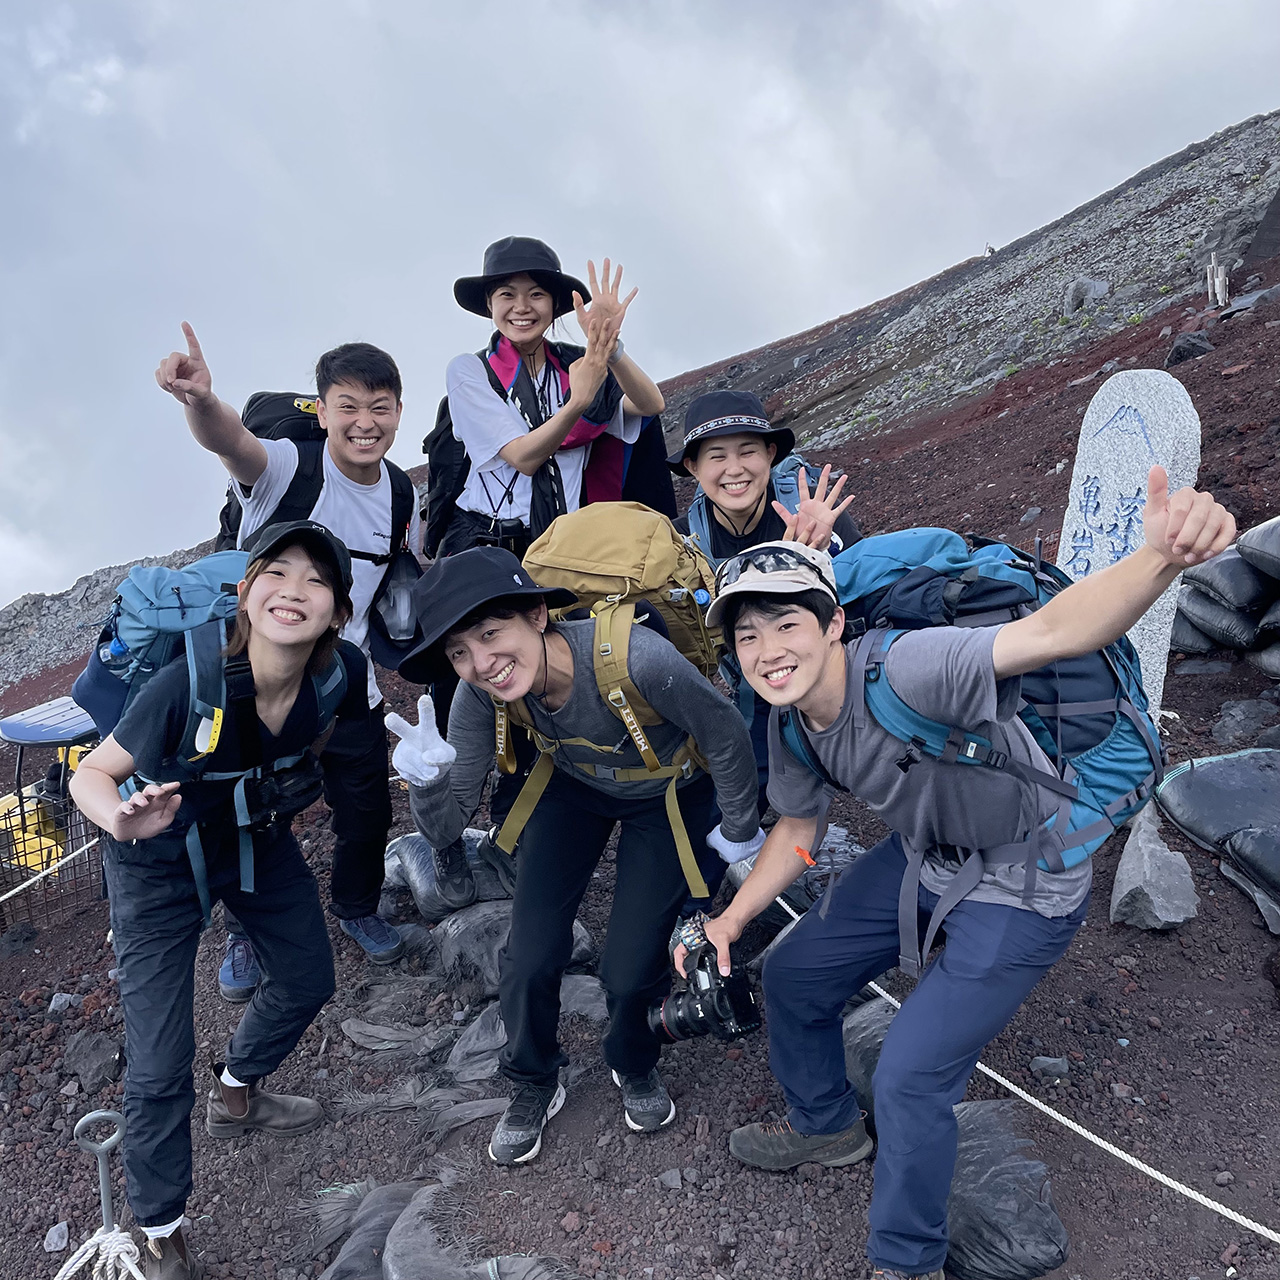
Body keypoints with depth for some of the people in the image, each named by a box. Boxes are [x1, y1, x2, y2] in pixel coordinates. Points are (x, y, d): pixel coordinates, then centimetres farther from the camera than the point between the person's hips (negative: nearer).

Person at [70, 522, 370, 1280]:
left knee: (308, 980, 21)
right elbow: (91, 774, -24)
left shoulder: (343, 670, -25)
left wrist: (288, 791, -1)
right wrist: (123, 821, -42)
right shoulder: (189, 685, -38)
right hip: (160, 866, -5)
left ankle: (235, 1097, 54)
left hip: (257, 836, 5)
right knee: (160, 1067, -3)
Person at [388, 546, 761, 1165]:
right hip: (573, 788, 3)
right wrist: (427, 779, -41)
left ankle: (634, 1068, 32)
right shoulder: (480, 696, -27)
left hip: (669, 794, -3)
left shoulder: (636, 659, -42)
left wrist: (740, 830, -8)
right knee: (530, 957, -4)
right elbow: (446, 828, -19)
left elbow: (726, 734, -23)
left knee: (630, 970, -5)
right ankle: (533, 1085, 29)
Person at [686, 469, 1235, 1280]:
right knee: (793, 977, 13)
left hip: (1024, 887, -7)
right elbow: (799, 829, 5)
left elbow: (1048, 633, -51)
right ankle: (828, 1127, 44)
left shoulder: (905, 671, -35)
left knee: (910, 1075, -8)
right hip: (924, 860, 8)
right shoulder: (790, 725, -10)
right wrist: (731, 921, -5)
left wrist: (1161, 560, -69)